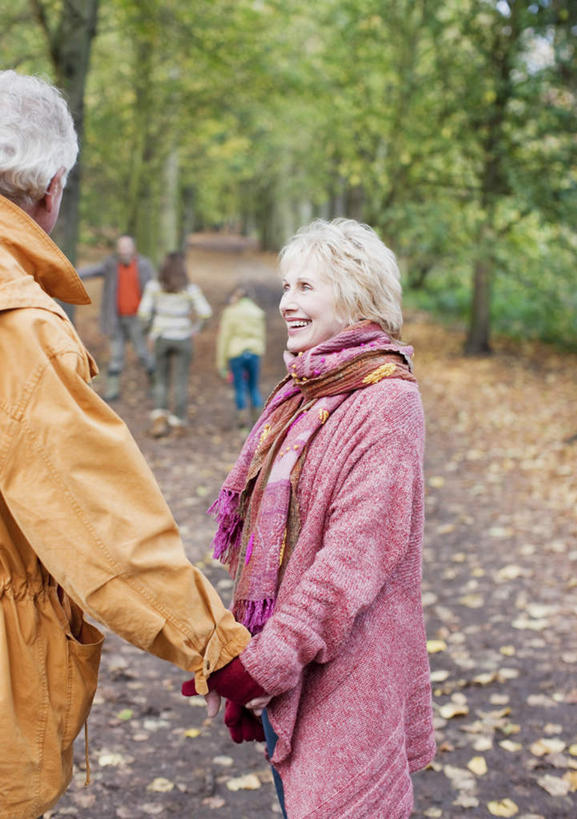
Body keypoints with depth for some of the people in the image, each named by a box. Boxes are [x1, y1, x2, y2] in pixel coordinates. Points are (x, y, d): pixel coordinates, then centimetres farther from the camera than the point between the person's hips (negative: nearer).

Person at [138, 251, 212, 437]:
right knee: (180, 381, 8)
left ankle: (159, 418, -4)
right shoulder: (190, 289, -7)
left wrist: (153, 325, 13)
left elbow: (143, 313, -6)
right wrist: (195, 327, 6)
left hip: (162, 337, 1)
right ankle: (179, 422, 9)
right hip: (183, 337, -1)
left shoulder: (154, 286, -4)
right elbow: (205, 312, -12)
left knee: (161, 380, 13)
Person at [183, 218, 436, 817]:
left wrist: (274, 654, -25)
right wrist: (251, 636, 14)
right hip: (283, 646, 8)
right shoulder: (304, 389, 9)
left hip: (342, 661, -8)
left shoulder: (387, 400, -17)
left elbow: (360, 546, -24)